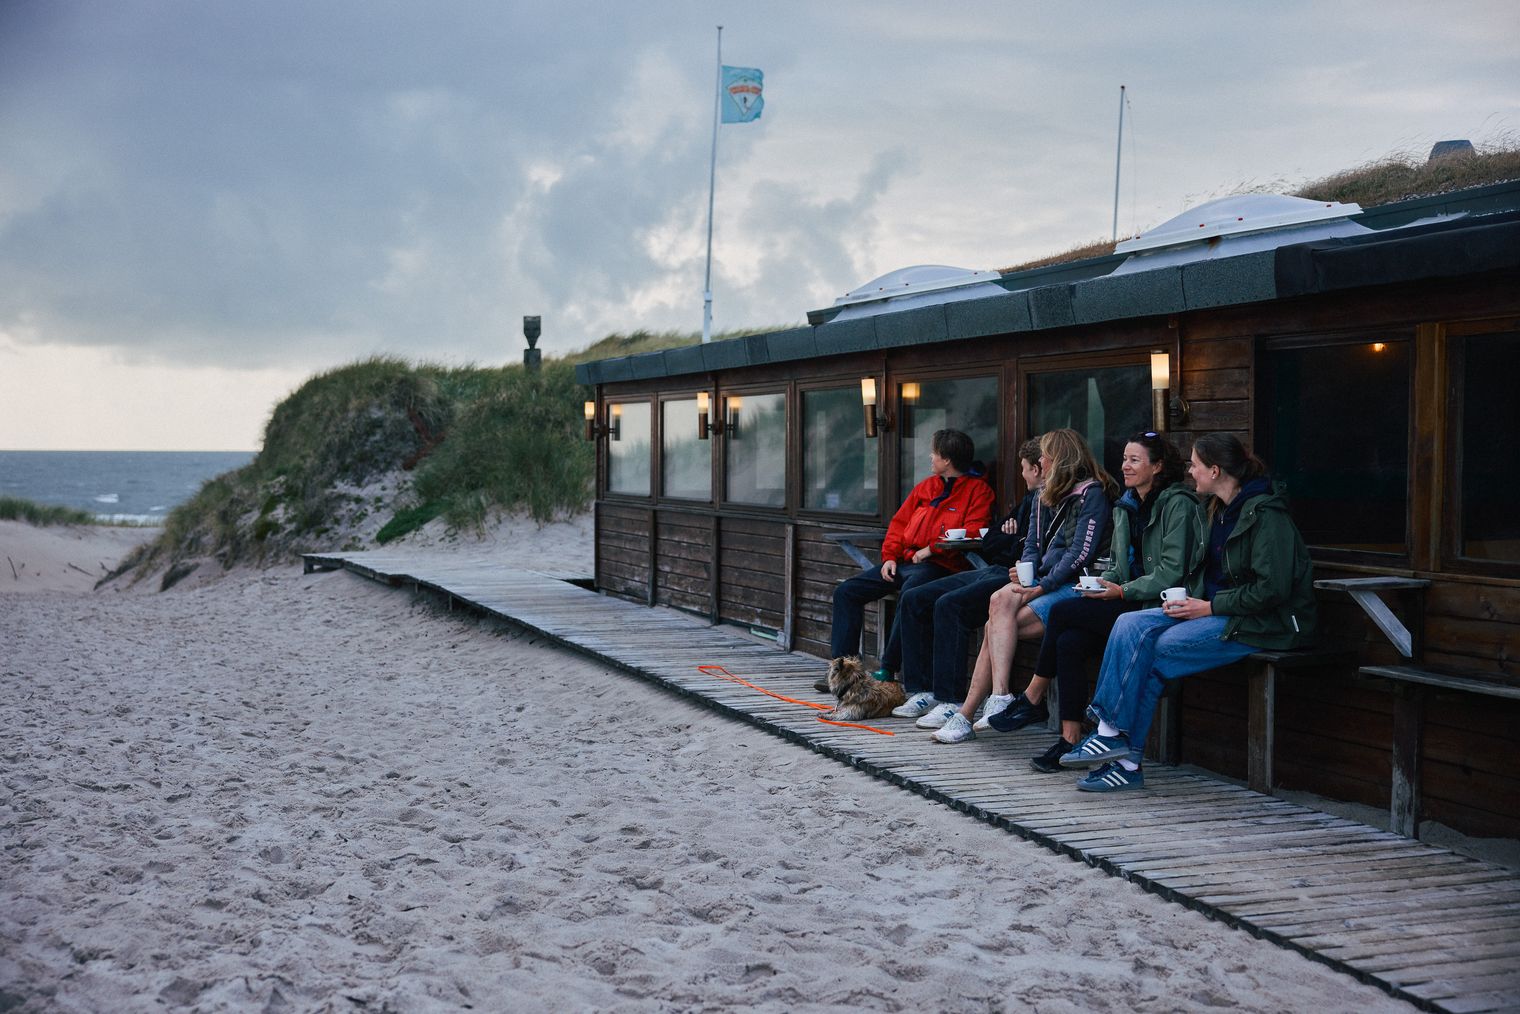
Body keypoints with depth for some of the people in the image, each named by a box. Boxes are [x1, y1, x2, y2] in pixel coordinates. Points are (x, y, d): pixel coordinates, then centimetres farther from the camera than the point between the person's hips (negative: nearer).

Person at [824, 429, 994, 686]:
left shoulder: (977, 490, 0)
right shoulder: (926, 486, 22)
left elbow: (972, 534, -13)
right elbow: (899, 522, 22)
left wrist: (931, 549, -13)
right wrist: (890, 556, 6)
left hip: (940, 565, -8)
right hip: (904, 561, 8)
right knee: (846, 591, -3)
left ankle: (887, 669, -31)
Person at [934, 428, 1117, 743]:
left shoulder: (1092, 494, -6)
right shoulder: (1046, 495, 21)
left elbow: (1081, 552, -14)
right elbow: (1033, 543, 20)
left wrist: (1042, 586, -17)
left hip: (1075, 586, -7)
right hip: (1045, 581, 7)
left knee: (997, 627, -23)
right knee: (1001, 601, -24)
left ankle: (967, 715, -25)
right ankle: (999, 696, -29)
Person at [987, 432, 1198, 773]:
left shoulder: (1177, 504, -8)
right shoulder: (1126, 505, 18)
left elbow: (1173, 572, -14)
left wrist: (1123, 591, -16)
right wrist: (1101, 582, 1)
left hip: (1157, 605, -7)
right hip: (1126, 602, 7)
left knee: (1062, 612, -20)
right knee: (1069, 641, -21)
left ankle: (1033, 700, -4)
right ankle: (1070, 739, -21)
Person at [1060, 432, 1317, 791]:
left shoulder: (1265, 514, -15)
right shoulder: (1212, 510, 14)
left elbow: (1271, 589, -21)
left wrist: (1208, 607, -17)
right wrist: (1185, 600, 1)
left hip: (1262, 623, -9)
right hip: (1214, 611, 9)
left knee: (1153, 652, -22)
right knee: (1131, 625, -13)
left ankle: (1113, 734, -12)